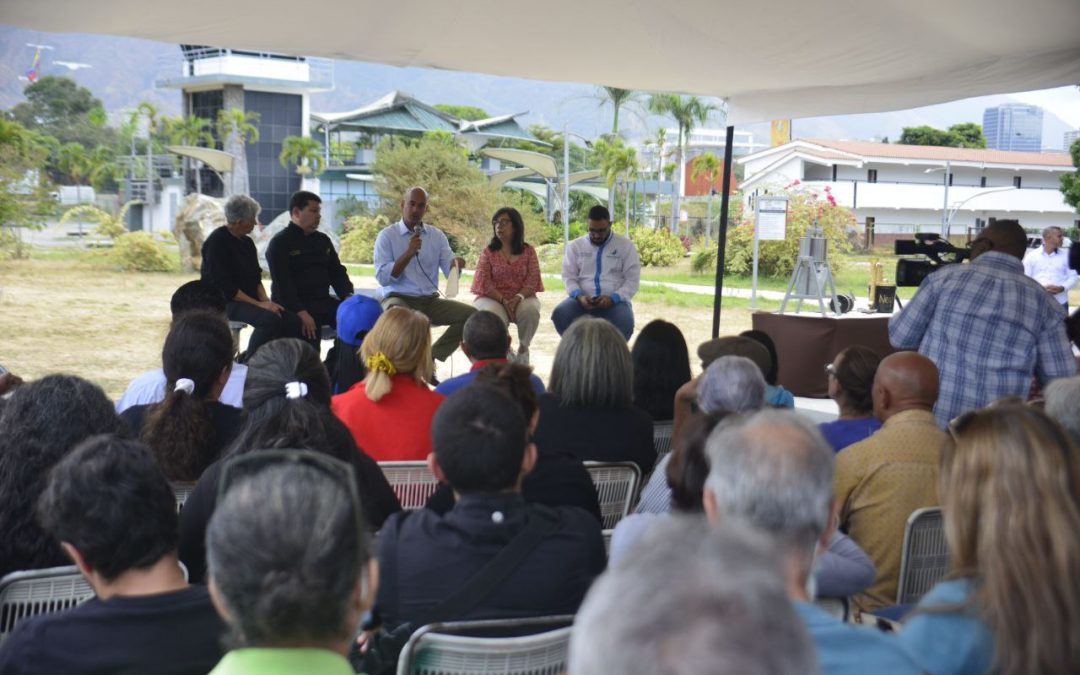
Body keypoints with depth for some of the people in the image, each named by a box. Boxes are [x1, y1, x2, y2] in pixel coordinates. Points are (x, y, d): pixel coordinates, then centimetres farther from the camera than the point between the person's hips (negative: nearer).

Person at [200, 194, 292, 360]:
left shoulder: (247, 242, 14)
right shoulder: (216, 242, -13)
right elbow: (225, 287, -19)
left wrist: (266, 300, -5)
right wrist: (259, 304, -20)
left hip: (248, 300, 8)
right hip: (223, 302, -8)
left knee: (293, 321, -11)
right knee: (269, 318, -33)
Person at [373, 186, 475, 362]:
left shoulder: (437, 235, 12)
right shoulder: (387, 235, 0)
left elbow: (449, 271, 1)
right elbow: (382, 278, -10)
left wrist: (456, 264, -23)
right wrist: (408, 253, -19)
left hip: (430, 301, 5)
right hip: (398, 299, -5)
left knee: (471, 314, -15)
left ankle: (431, 357, -6)